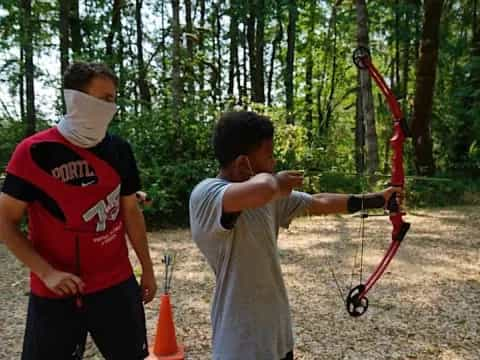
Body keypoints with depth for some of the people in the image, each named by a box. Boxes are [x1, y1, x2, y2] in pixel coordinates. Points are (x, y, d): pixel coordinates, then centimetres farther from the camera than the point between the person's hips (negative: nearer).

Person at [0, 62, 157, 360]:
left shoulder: (119, 150, 1)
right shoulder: (35, 151, -11)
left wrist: (147, 269, 13)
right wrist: (47, 273, -15)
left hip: (117, 285, 4)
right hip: (56, 293, -3)